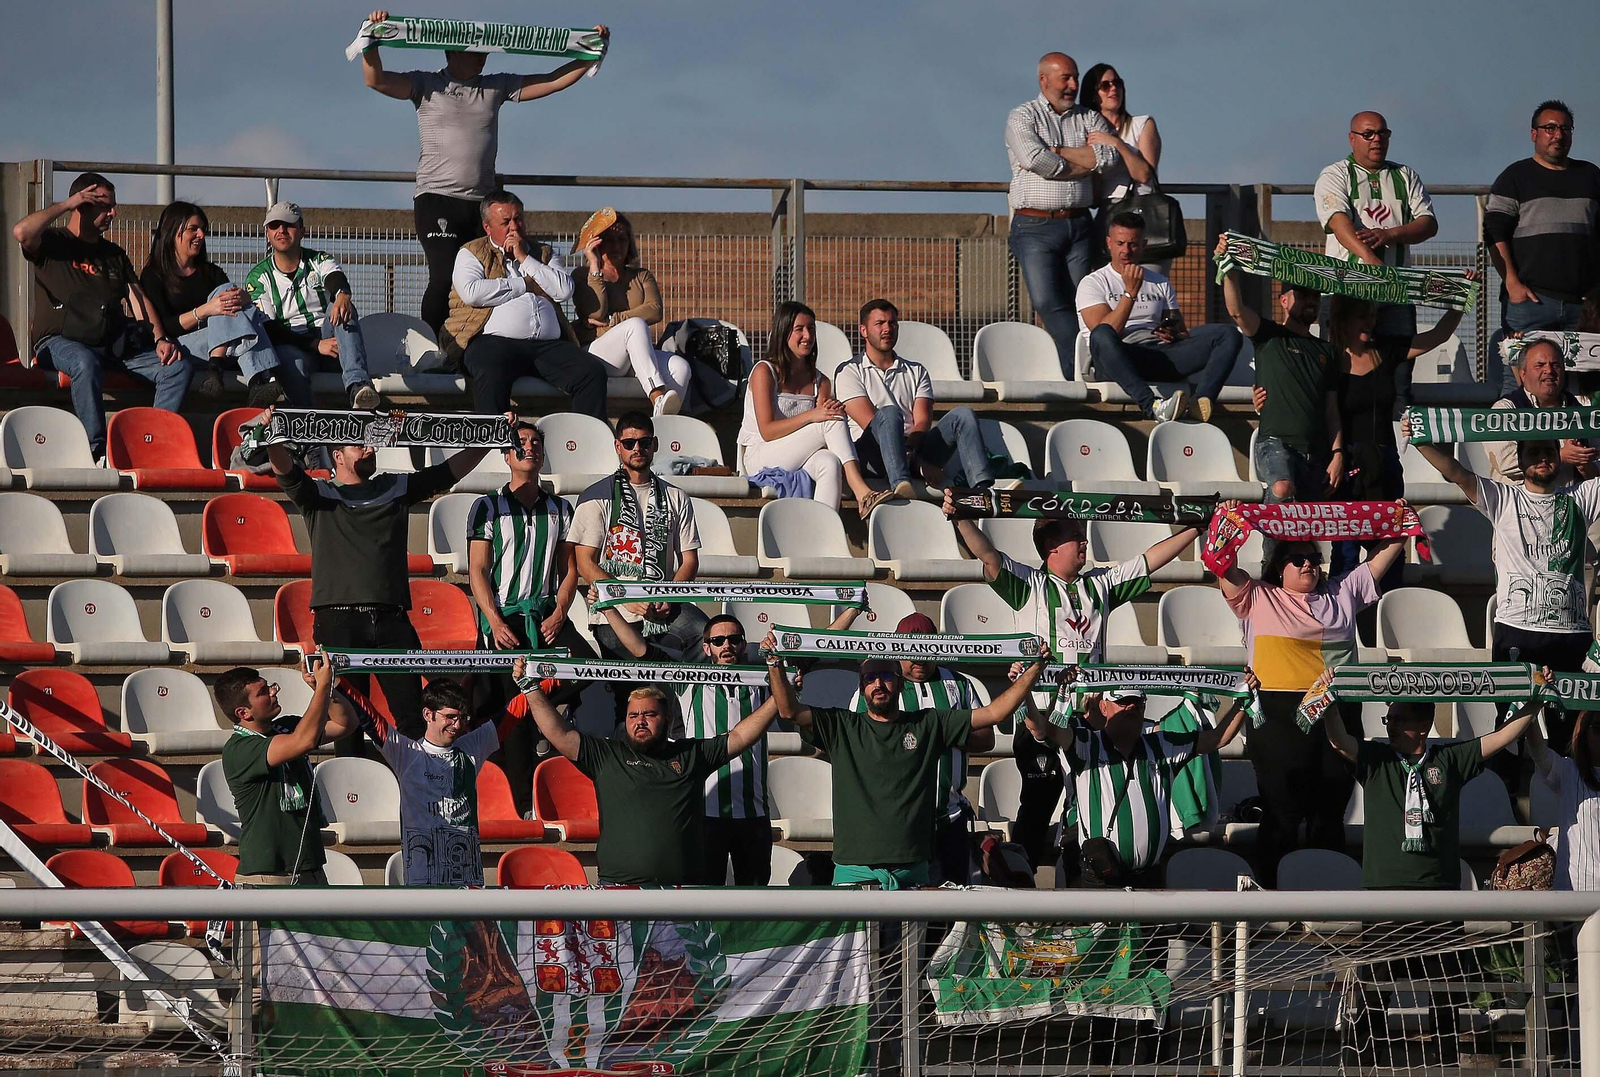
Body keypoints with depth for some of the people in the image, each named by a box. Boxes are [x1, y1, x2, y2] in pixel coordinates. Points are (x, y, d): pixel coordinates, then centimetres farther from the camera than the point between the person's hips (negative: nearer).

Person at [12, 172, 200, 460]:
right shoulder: (53, 244, 9)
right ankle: (98, 450, -39)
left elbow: (138, 299, 16)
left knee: (180, 366, -14)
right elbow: (21, 232, -14)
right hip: (60, 340, -6)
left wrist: (160, 339, -1)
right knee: (87, 363, -41)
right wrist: (64, 205, -2)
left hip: (113, 345, 6)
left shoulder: (115, 255, 26)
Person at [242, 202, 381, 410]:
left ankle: (358, 386, -49)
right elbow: (267, 329, -5)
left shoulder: (319, 262, 10)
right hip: (290, 344, -2)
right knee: (292, 362, -38)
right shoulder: (258, 278, 7)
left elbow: (336, 279, -17)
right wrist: (316, 345, -18)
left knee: (342, 309, -30)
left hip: (327, 336, 2)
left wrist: (342, 294, -45)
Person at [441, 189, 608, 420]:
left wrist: (524, 259, 7)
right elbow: (472, 292, -4)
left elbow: (565, 290, 9)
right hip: (495, 341, -4)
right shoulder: (472, 253, 17)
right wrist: (525, 285, 5)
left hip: (548, 344, 4)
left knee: (593, 372, -23)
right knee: (491, 374, -39)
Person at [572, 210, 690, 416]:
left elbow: (654, 311, 3)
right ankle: (658, 398, -52)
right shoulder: (583, 277, 13)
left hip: (636, 358, 4)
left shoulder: (642, 276, 24)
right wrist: (595, 267, -3)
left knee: (679, 366, -26)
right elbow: (596, 311, -7)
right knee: (635, 325, -33)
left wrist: (611, 321, -8)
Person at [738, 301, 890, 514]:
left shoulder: (821, 382, 13)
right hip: (760, 458, -4)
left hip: (800, 461, 4)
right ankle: (862, 494, -38)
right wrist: (810, 416, -22)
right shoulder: (765, 371, -3)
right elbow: (767, 431, -12)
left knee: (829, 463, -35)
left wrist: (832, 411, -20)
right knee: (832, 422, -26)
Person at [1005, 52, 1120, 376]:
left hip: (1079, 225, 3)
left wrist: (1056, 152, -6)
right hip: (1035, 228, -3)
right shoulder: (1022, 117, 5)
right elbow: (1036, 161, -14)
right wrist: (1085, 164, -3)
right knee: (1048, 304, -16)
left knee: (1078, 307, -2)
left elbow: (1107, 156, -4)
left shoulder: (1088, 119, 15)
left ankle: (1077, 374, -4)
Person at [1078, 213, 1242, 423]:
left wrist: (1174, 335, -1)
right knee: (1102, 336, -41)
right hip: (1122, 361, -4)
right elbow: (1103, 333, -6)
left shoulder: (1160, 283, 26)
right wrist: (1130, 292, -10)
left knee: (1228, 335, -16)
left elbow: (1183, 333, 23)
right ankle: (1152, 406, -54)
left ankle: (1202, 402, -41)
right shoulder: (1093, 283, 12)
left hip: (1161, 355, 5)